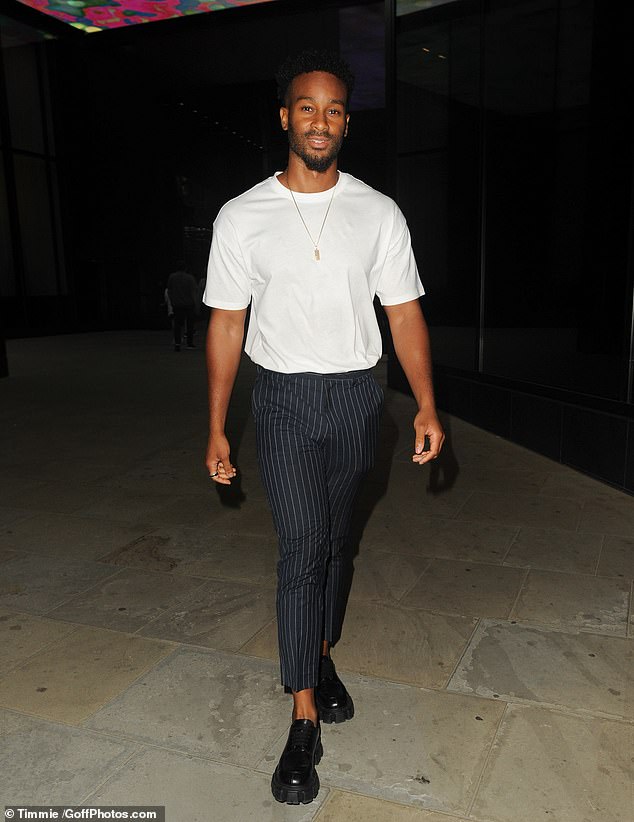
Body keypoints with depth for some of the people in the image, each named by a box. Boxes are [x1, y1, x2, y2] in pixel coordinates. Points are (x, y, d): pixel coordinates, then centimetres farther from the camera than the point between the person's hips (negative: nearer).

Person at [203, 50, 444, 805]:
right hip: (285, 400, -2)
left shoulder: (379, 213, 2)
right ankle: (304, 722, 6)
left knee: (332, 542, 14)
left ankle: (321, 658, 36)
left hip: (356, 397, 2)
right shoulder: (242, 217, -2)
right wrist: (216, 429, -2)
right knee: (302, 551, -6)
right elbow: (227, 323, 0)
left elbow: (404, 312, 2)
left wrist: (427, 406, -7)